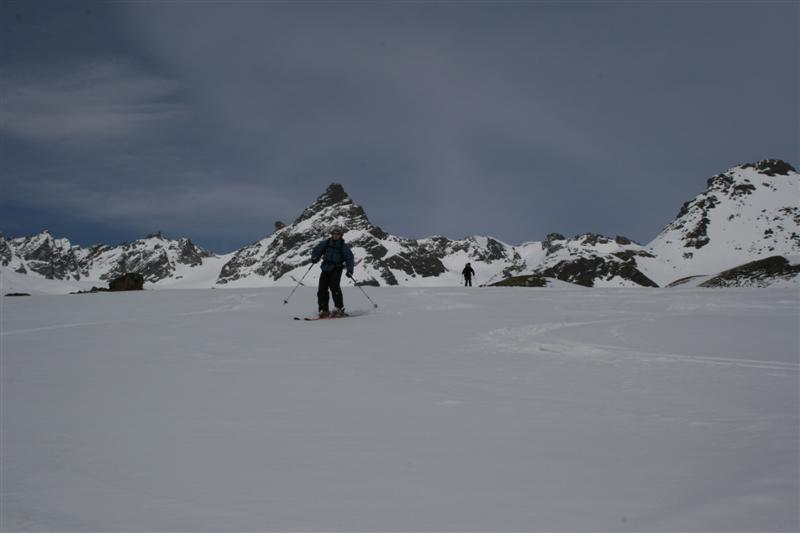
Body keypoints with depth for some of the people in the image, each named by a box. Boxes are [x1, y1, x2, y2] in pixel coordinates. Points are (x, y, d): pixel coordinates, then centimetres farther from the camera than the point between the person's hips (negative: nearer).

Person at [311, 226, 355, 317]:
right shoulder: (326, 243, 10)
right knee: (322, 288, -2)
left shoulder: (343, 246, 2)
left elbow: (349, 257, -2)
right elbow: (317, 249, 15)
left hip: (336, 269, -4)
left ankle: (340, 309, -15)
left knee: (334, 286, -20)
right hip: (326, 268, 4)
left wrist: (349, 270, -14)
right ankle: (324, 310, 5)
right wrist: (315, 257, -7)